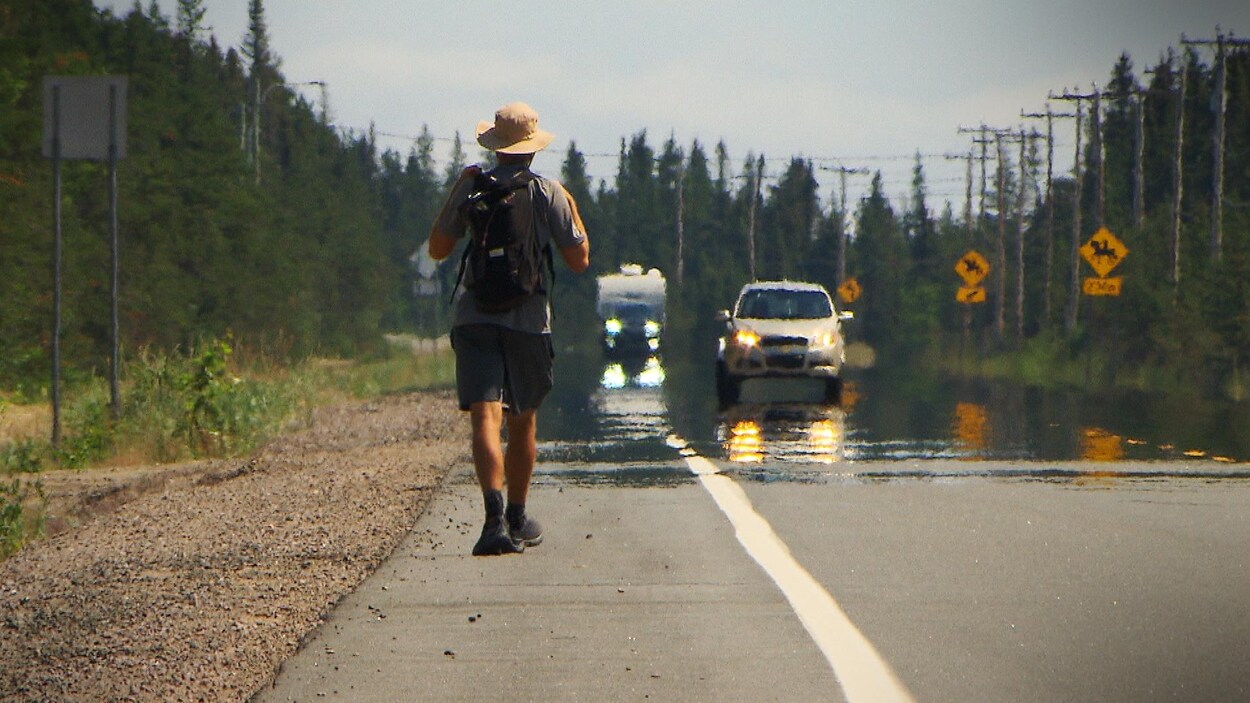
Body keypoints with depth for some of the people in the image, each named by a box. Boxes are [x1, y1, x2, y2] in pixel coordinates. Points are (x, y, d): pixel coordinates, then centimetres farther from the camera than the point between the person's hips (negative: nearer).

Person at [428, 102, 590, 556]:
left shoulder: (471, 188, 0)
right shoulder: (548, 193, -3)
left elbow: (438, 249, 8)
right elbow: (579, 260, 2)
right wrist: (572, 211, 16)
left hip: (474, 318, 0)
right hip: (528, 319, 0)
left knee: (485, 419, -11)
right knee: (522, 421, 16)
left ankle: (495, 516, -30)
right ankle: (517, 522, 28)